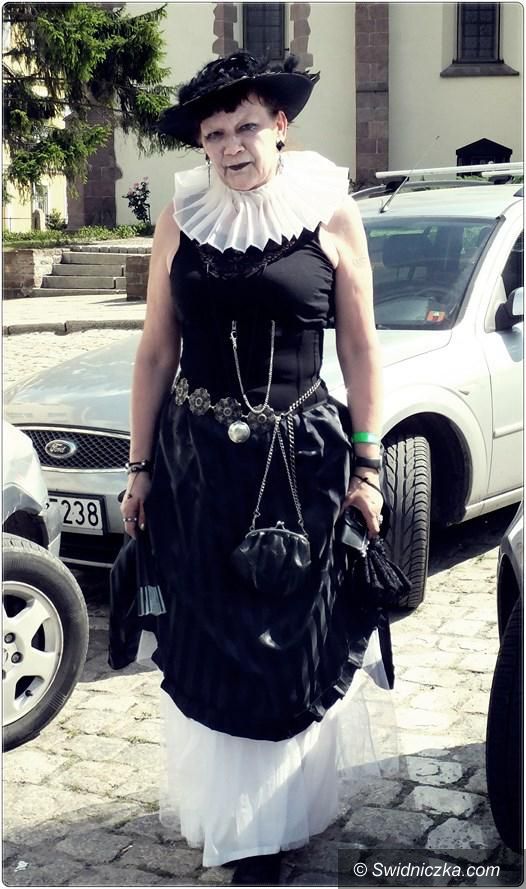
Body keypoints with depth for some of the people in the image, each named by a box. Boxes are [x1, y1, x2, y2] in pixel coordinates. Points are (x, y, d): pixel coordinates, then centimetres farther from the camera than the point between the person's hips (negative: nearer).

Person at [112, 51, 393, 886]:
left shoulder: (332, 215, -3)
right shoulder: (182, 219, 2)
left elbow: (361, 350, 0)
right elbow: (156, 351, 5)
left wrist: (366, 467, -2)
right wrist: (140, 468, 6)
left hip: (300, 459, -1)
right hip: (195, 458, 2)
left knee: (291, 645, 7)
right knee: (206, 644, 9)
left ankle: (272, 822, 26)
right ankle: (219, 803, 33)